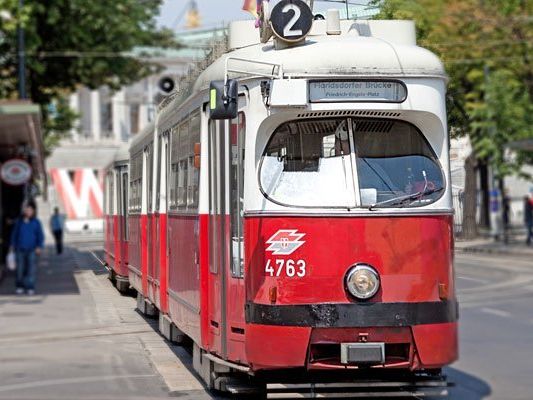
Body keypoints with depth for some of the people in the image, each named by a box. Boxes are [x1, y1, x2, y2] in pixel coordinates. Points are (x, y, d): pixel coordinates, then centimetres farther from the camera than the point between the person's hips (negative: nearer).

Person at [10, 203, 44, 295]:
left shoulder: (36, 222, 0)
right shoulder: (19, 221, 5)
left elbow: (40, 236, 2)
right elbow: (14, 233, 13)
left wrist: (39, 247, -8)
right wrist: (13, 245, 11)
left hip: (31, 249, -2)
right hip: (20, 249, 2)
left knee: (31, 269, -4)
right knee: (20, 269, 2)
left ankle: (30, 288, 1)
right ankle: (20, 287, 13)